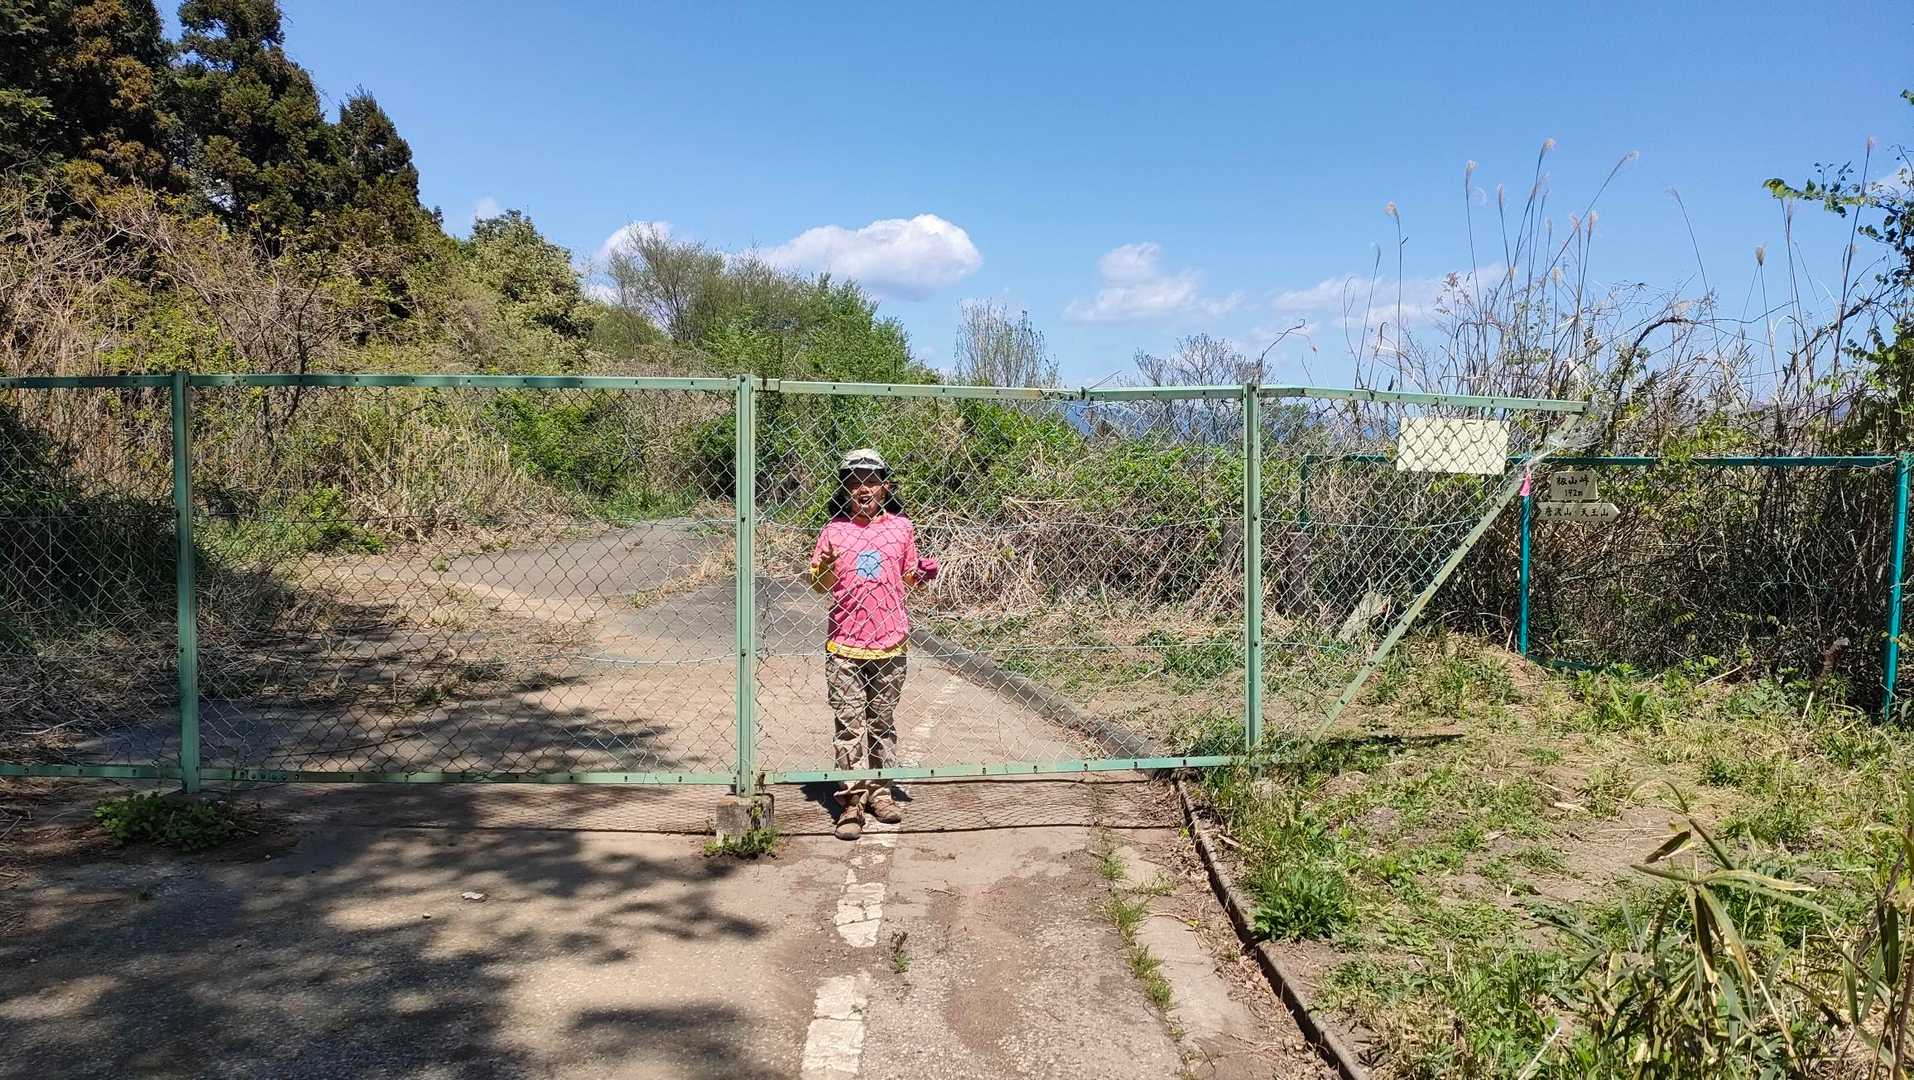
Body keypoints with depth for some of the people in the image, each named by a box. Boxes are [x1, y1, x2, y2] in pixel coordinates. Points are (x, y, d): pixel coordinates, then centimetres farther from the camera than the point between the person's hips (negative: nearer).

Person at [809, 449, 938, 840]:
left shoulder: (901, 527, 6)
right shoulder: (834, 529, 4)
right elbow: (819, 584, 10)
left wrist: (925, 572, -6)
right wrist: (825, 566, -11)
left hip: (890, 644, 1)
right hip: (844, 646, -1)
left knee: (882, 722, 11)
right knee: (850, 724, -2)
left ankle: (879, 790, 22)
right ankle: (852, 800, 2)